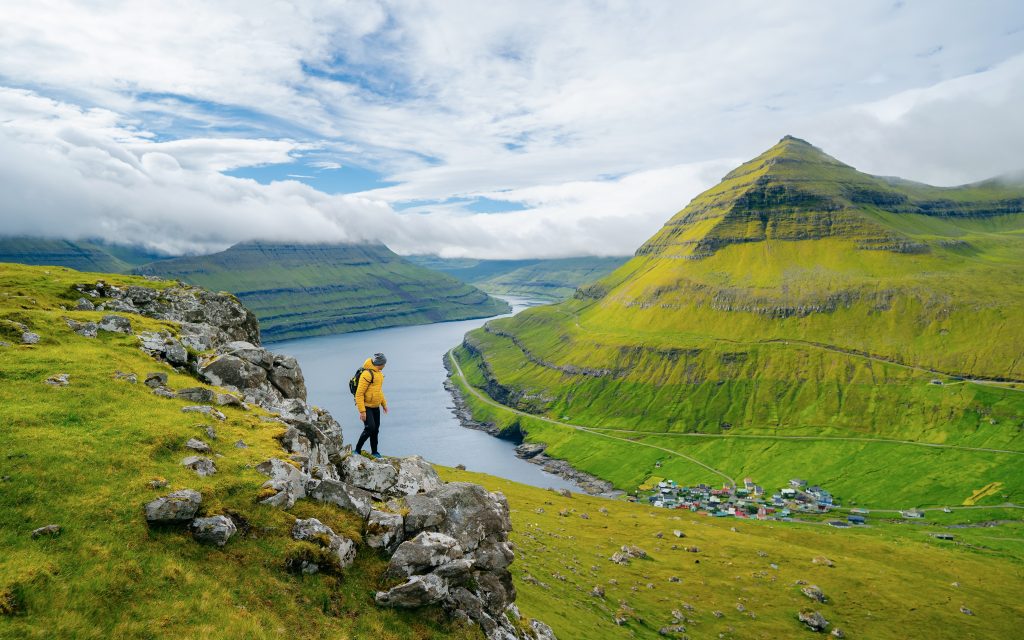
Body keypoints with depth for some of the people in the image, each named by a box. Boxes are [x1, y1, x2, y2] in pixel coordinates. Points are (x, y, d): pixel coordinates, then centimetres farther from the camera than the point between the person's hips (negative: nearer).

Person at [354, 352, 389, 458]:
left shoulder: (379, 373, 10)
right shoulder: (367, 374, -20)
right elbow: (359, 394, -22)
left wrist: (384, 404, 25)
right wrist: (362, 411, -25)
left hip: (376, 407, 9)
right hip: (366, 407, -9)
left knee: (376, 429, 12)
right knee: (370, 428, -18)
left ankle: (374, 452, 25)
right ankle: (357, 450, -3)